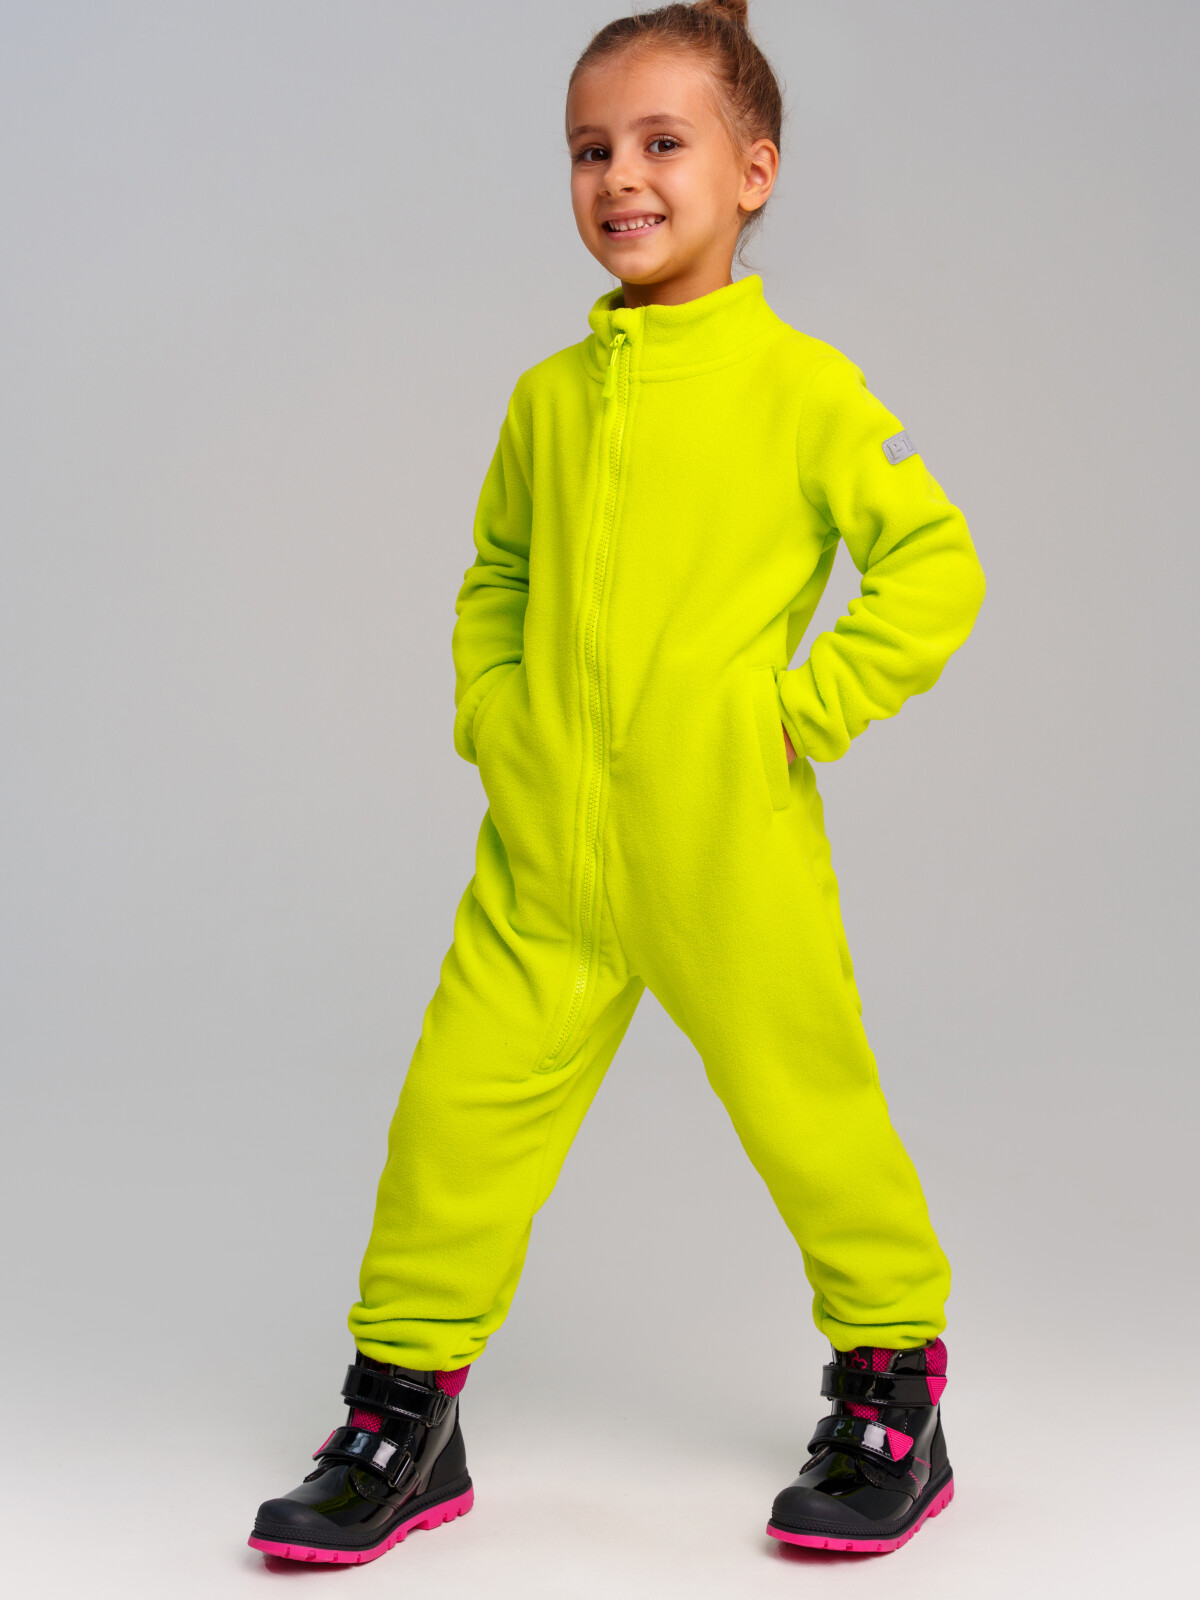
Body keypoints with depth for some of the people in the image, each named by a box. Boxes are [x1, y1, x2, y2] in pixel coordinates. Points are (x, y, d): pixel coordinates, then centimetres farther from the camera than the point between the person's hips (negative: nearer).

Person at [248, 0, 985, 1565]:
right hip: (542, 852, 4)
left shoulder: (801, 387, -4)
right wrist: (486, 716, 10)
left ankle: (894, 1383, 27)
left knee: (808, 1107, 6)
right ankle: (406, 1407, 18)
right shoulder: (549, 397, 10)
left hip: (727, 854, -4)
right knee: (460, 1110, 2)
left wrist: (803, 710, -9)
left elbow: (937, 563, -5)